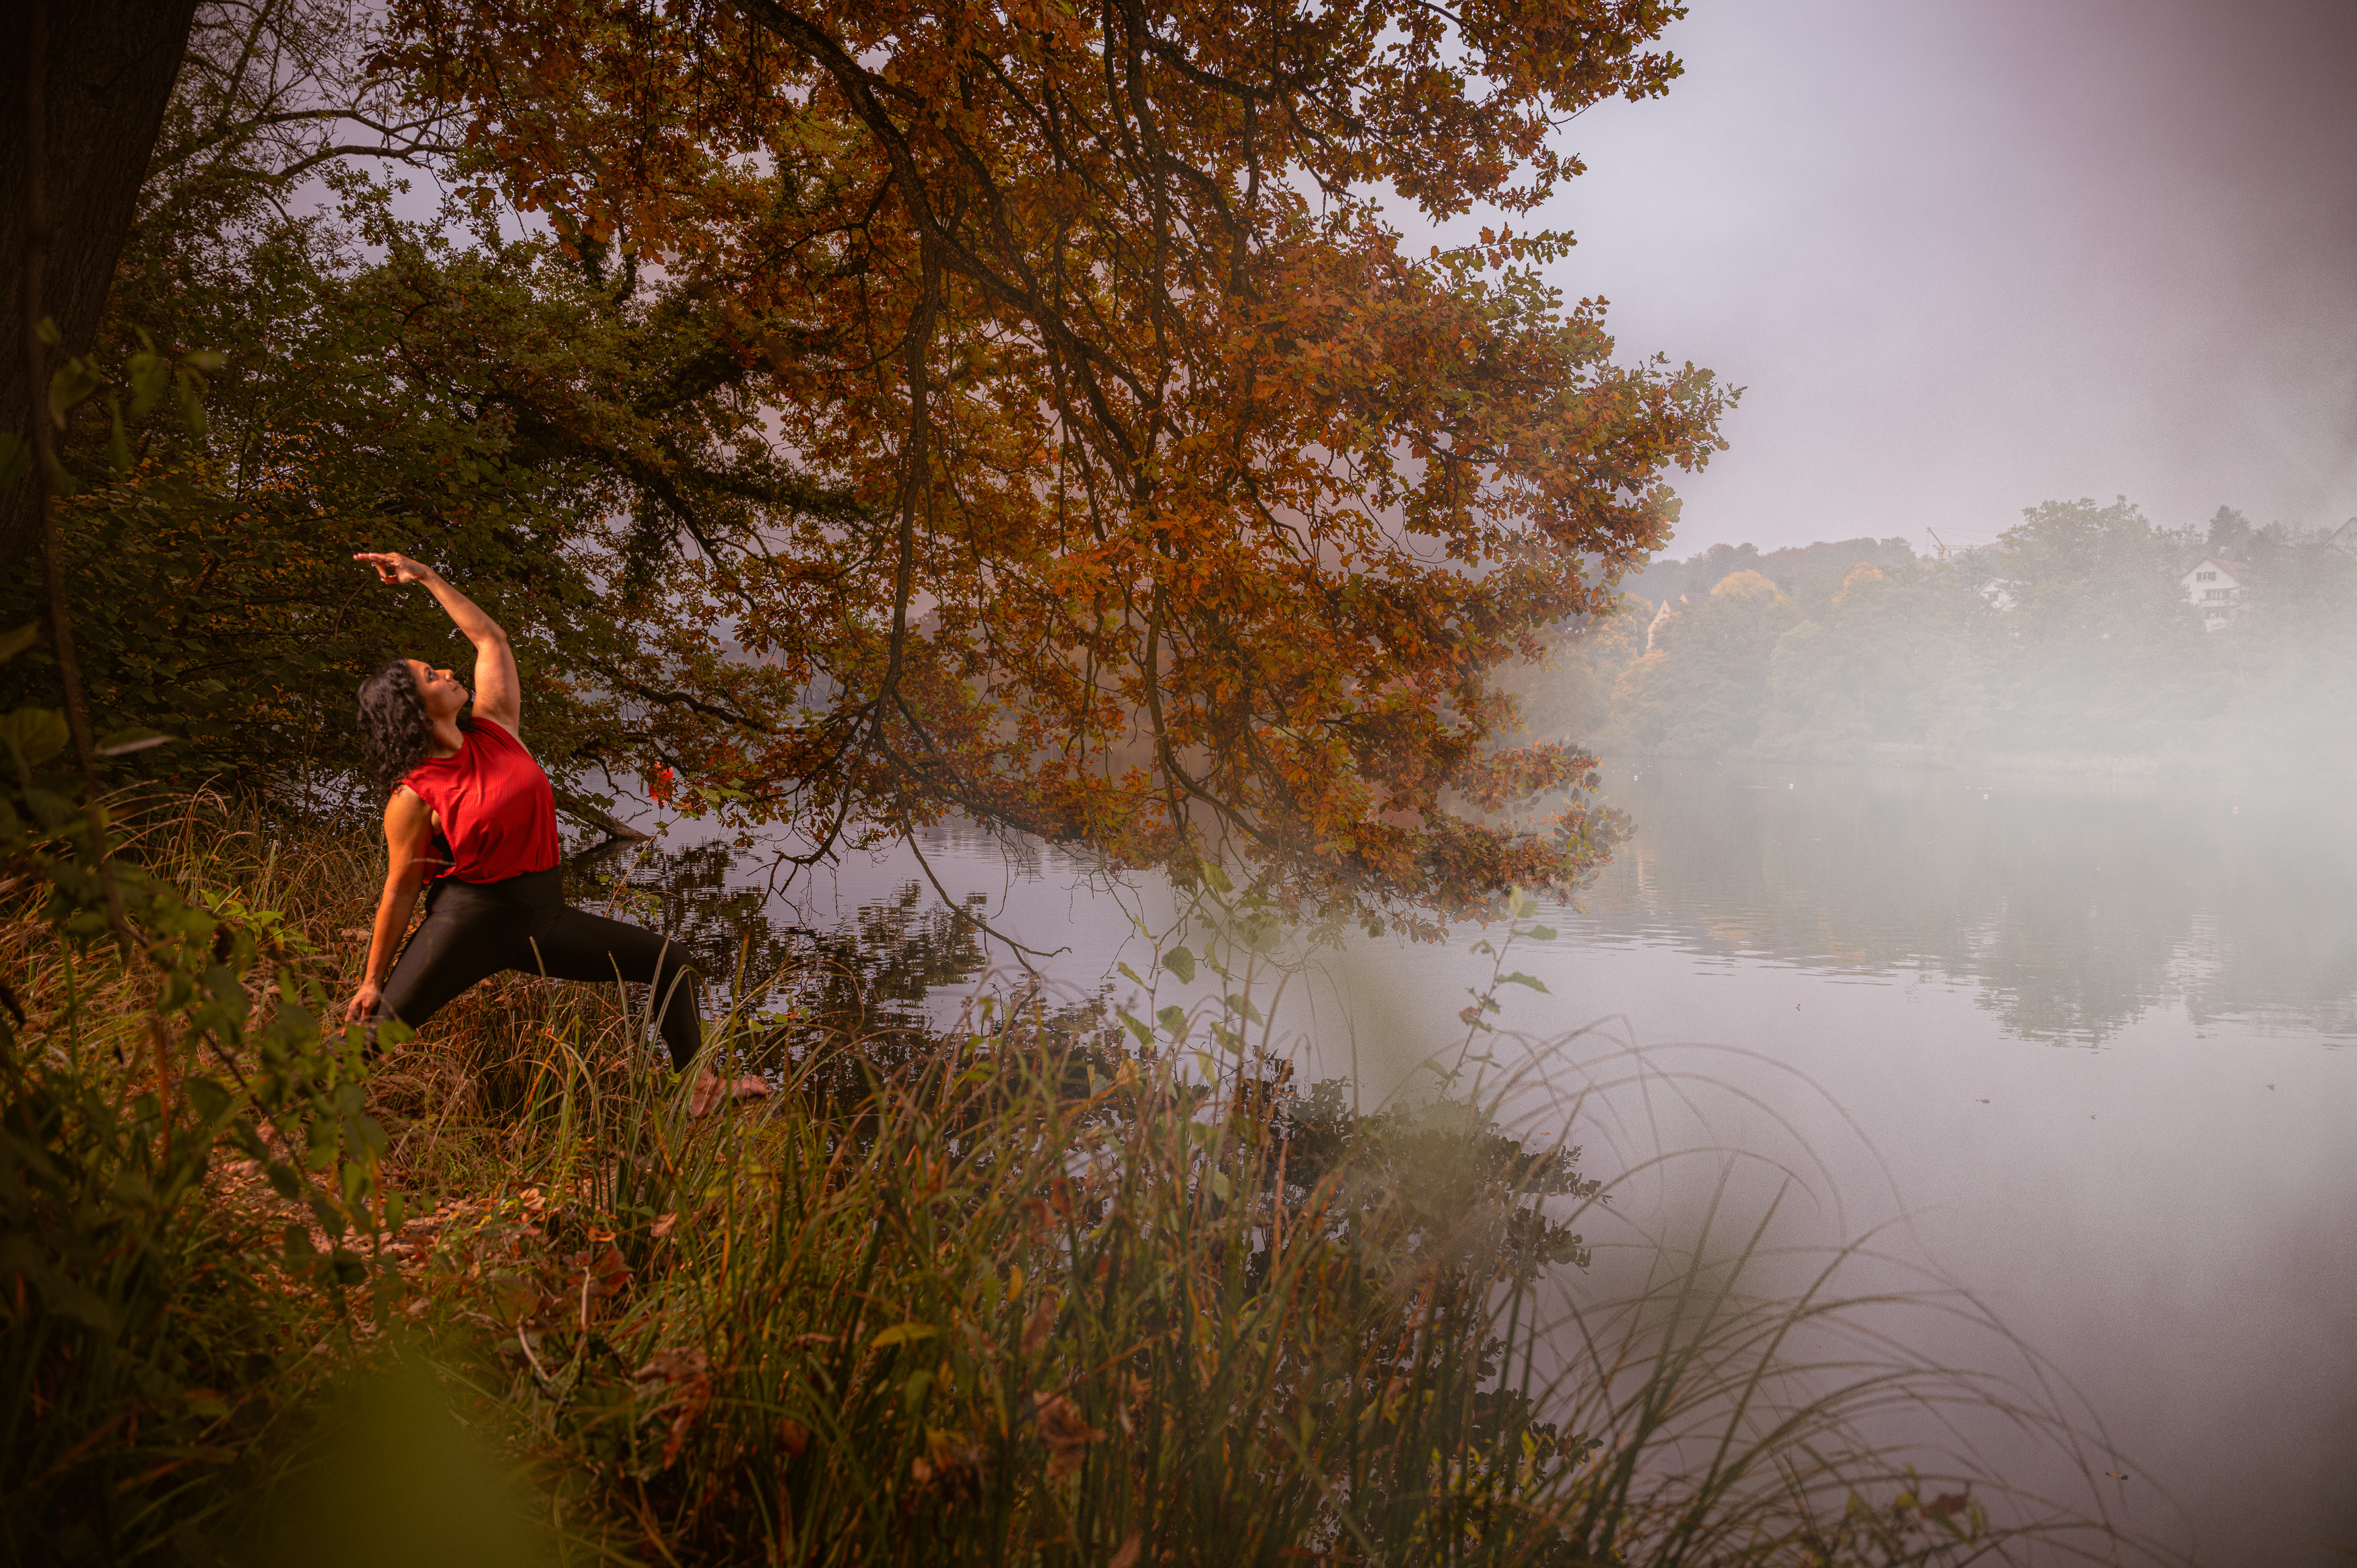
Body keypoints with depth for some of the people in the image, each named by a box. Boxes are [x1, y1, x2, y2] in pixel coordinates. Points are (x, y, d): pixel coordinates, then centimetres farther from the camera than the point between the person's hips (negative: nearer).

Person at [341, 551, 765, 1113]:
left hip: (543, 914, 6)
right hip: (469, 920, -6)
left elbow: (490, 638, 11)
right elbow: (400, 893, -4)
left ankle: (698, 1087, 13)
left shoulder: (496, 730, 2)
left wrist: (426, 577, 12)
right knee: (374, 1030, -11)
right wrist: (372, 979, 1)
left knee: (670, 963, 4)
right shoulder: (412, 798, -12)